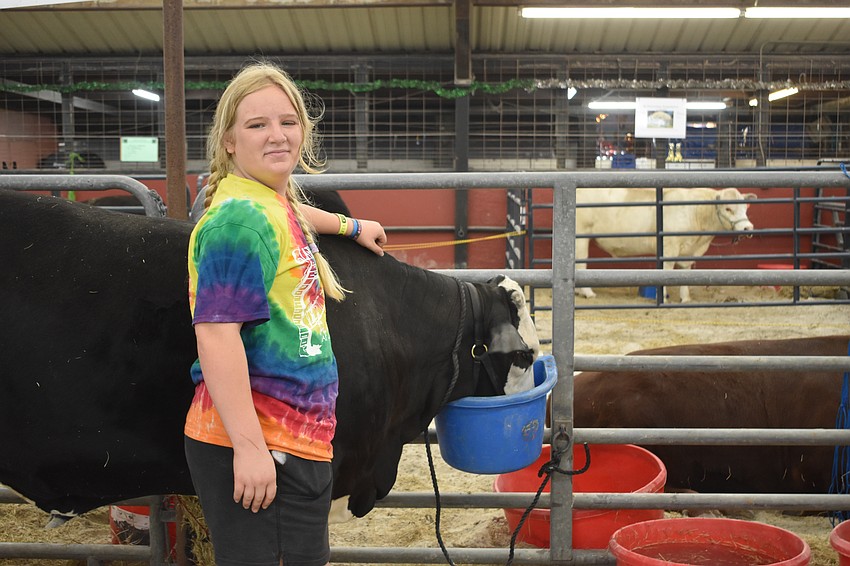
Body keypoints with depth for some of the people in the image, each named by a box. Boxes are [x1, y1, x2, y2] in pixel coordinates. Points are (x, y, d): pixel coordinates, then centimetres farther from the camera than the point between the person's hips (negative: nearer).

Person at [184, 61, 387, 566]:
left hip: (301, 439, 10)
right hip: (249, 442, -10)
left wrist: (351, 226, 48)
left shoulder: (279, 203, 12)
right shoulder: (239, 219, -17)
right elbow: (216, 334, -24)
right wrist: (249, 446, -26)